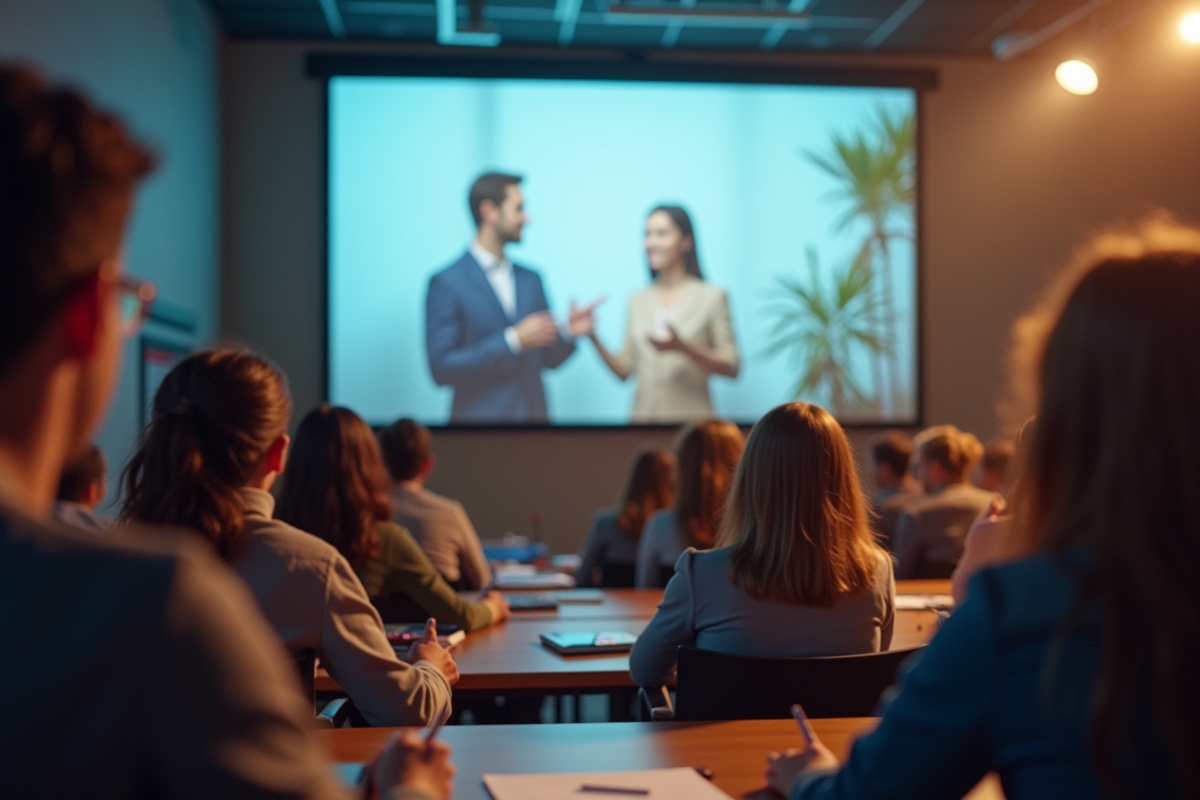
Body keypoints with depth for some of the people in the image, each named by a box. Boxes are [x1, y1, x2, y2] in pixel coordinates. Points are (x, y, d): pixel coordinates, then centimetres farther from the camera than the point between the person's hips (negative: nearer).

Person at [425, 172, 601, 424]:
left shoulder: (531, 279, 12)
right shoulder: (446, 283, -6)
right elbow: (441, 368, -14)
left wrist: (567, 332, -5)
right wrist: (513, 340, -18)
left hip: (534, 415, 5)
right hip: (479, 416, -5)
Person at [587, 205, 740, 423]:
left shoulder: (711, 297, 0)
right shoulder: (637, 301, 11)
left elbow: (731, 369, -4)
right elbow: (624, 371, 9)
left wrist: (683, 348, -17)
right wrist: (593, 338, -5)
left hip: (690, 419, -3)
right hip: (643, 415, 3)